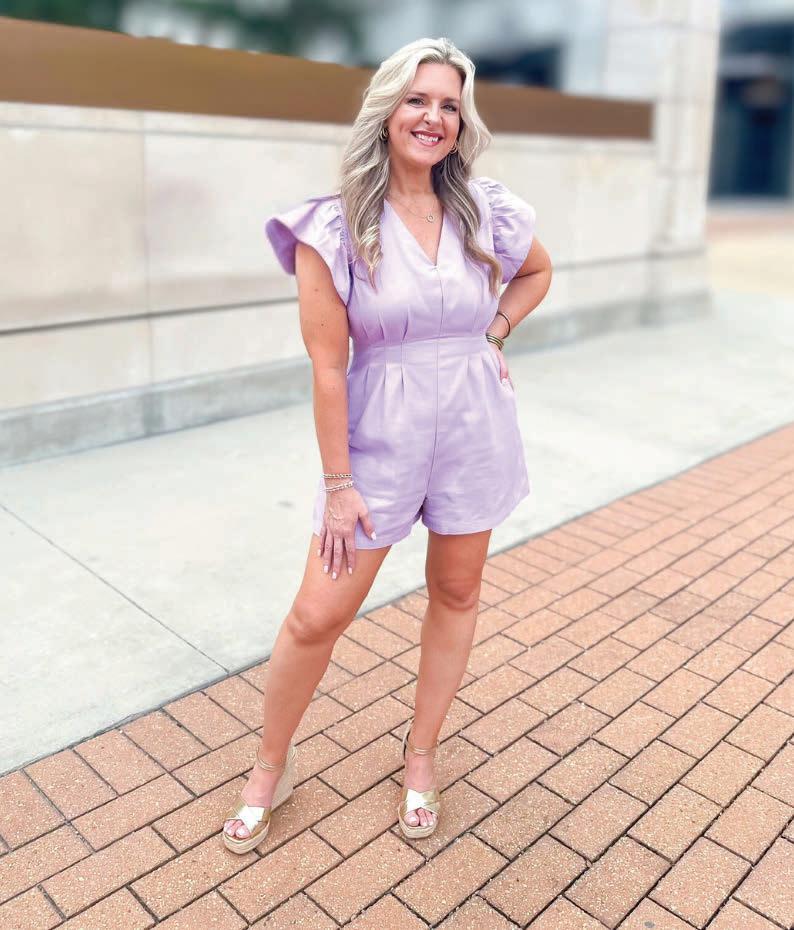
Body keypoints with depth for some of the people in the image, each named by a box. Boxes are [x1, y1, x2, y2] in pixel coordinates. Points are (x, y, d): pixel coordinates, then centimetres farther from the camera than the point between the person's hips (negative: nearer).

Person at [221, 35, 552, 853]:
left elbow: (537, 272, 21)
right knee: (317, 616, 0)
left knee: (456, 594, 14)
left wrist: (495, 335, 5)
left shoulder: (488, 212, -1)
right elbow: (328, 365, -12)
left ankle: (420, 753, 36)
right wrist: (338, 483, -11)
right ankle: (269, 770, 25)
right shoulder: (335, 226, -11)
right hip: (379, 435, -3)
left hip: (476, 428, 4)